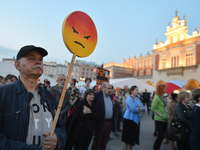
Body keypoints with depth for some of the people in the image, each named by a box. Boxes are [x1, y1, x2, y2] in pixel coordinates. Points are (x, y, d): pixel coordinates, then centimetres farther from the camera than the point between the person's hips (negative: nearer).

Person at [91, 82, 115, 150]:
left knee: (104, 142, 18)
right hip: (101, 122, -6)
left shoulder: (111, 96, 11)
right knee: (96, 142, 10)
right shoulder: (97, 95, -11)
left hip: (109, 122, 6)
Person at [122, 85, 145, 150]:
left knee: (134, 137, 14)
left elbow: (143, 108, 4)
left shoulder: (138, 99, 11)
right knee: (127, 137, 1)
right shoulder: (129, 99, -14)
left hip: (136, 120, 8)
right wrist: (140, 109, -3)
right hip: (129, 119, -8)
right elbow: (134, 109, -23)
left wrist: (137, 109, -16)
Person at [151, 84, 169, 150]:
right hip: (159, 119, -8)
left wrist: (166, 114, 8)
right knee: (161, 135, -4)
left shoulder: (162, 97, 9)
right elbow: (153, 109, -18)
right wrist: (161, 115, -17)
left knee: (162, 135, 14)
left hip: (164, 119, 8)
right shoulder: (157, 97, -16)